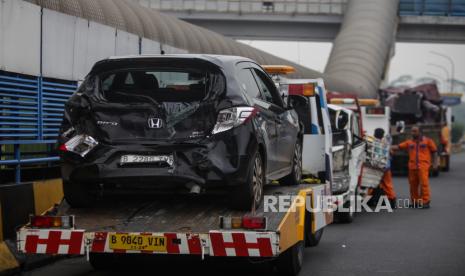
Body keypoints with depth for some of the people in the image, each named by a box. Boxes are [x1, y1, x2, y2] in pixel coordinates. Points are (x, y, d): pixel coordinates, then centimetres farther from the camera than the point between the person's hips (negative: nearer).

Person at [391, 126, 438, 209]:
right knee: (413, 184, 5)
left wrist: (435, 163, 3)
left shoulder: (427, 141, 6)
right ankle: (415, 201, 17)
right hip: (412, 166, 4)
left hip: (423, 166, -4)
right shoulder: (409, 142, 12)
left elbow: (434, 151, 10)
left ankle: (425, 201, -7)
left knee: (424, 183, -12)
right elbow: (398, 147, 7)